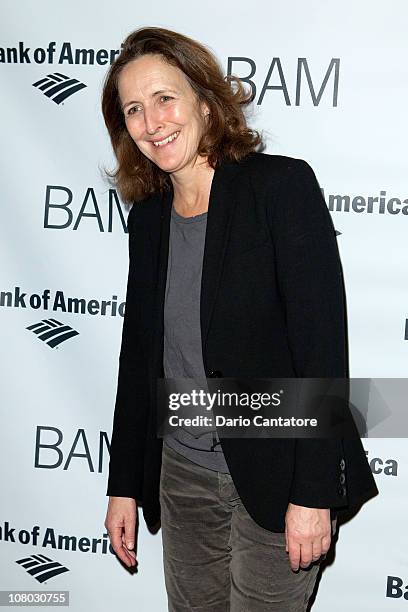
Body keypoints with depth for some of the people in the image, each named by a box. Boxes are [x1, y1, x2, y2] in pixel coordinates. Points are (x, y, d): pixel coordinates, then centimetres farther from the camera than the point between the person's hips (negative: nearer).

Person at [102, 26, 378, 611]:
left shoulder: (282, 185, -14)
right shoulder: (149, 214, 5)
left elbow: (324, 342, -17)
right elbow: (139, 354, 9)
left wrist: (314, 493, -18)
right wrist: (124, 484, 11)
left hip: (275, 476, -5)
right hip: (181, 473, 6)